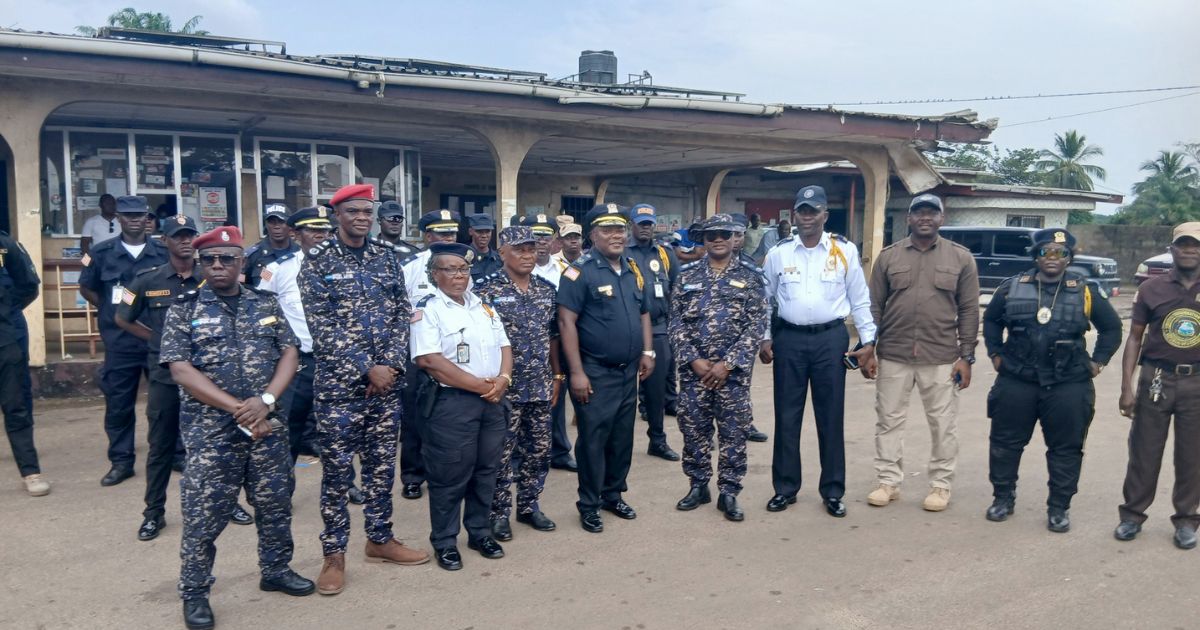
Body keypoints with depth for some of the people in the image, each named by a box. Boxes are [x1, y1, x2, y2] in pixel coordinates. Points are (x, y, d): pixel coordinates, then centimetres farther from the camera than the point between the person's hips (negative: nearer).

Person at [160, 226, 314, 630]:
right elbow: (181, 370, -9)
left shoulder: (265, 304, 8)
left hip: (267, 424, 3)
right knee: (204, 513, 1)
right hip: (210, 428, -3)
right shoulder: (184, 309, -2)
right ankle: (194, 592, 17)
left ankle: (276, 570, 31)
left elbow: (289, 354, 4)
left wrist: (265, 400, -13)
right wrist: (237, 408, -15)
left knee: (275, 503, 12)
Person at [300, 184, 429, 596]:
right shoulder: (317, 261, -5)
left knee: (382, 464, 13)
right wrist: (367, 368, -15)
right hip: (339, 383, -4)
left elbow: (402, 312, 5)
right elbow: (322, 328, -11)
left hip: (388, 380, 4)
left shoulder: (387, 256, 8)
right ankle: (334, 553, 16)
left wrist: (391, 364, -8)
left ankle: (380, 539, 28)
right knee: (336, 469, 4)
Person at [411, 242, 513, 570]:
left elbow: (504, 346, 14)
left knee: (486, 469, 14)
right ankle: (445, 542, 17)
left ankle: (480, 532, 29)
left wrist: (503, 379, -8)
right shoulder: (427, 310, -9)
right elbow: (429, 360, -19)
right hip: (450, 403, -6)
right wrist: (481, 385, -17)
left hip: (492, 401, 7)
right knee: (449, 475, 2)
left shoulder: (483, 306, 13)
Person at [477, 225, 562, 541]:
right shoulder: (486, 289, -8)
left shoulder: (548, 289, 8)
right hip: (504, 387, -5)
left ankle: (529, 505, 29)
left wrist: (557, 375, 14)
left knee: (539, 450, 13)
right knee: (501, 453, 4)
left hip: (541, 386, 5)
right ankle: (499, 512, 18)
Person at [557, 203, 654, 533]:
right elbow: (566, 322, -15)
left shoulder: (633, 270, 10)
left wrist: (647, 351, 7)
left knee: (623, 437, 15)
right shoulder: (580, 271, -11)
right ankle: (589, 505, 13)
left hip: (628, 371, 7)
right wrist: (577, 372, -18)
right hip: (595, 373, -6)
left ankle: (613, 494, 30)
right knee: (593, 439, 1)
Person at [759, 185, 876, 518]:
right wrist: (764, 338, 4)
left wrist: (868, 341, 1)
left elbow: (860, 300, 4)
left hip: (830, 339, -1)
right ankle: (785, 487, 19)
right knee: (787, 416, 6)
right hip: (789, 339, 1)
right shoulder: (778, 253, 4)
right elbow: (764, 300, 10)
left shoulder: (845, 251, 1)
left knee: (831, 416, 5)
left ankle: (833, 491, 16)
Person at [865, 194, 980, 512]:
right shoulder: (888, 256, 6)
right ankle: (888, 482, 19)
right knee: (888, 420, 7)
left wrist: (966, 357, -3)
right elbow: (875, 306, 7)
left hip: (941, 357, -1)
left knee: (943, 424, 6)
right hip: (893, 355, 1)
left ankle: (940, 485, 19)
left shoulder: (961, 258, 4)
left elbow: (969, 311, 2)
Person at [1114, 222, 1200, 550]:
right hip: (1156, 379, 0)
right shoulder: (1152, 288, 0)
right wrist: (1127, 388, -4)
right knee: (1143, 452, 6)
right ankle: (1133, 514, 18)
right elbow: (1135, 339, 3)